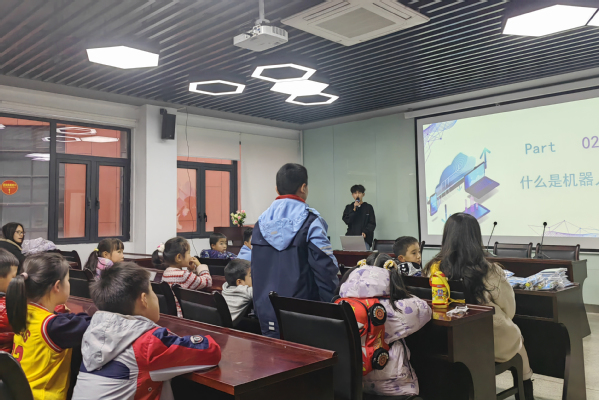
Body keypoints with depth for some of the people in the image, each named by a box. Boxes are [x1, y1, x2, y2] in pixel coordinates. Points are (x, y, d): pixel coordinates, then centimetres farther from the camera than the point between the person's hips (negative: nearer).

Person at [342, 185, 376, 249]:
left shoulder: (368, 207, 6)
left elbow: (372, 224, 2)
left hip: (364, 239, -1)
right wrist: (354, 209, -10)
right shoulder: (349, 207, 12)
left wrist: (365, 232, -14)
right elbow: (347, 221, -1)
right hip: (351, 238, 1)